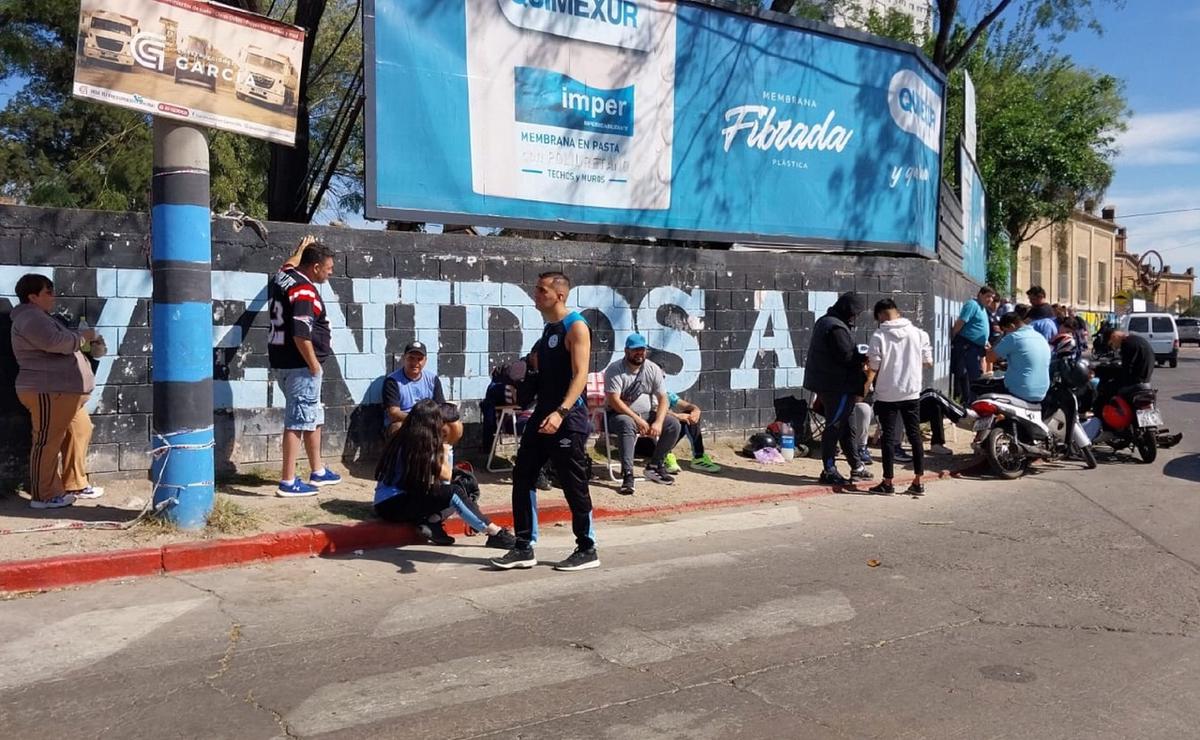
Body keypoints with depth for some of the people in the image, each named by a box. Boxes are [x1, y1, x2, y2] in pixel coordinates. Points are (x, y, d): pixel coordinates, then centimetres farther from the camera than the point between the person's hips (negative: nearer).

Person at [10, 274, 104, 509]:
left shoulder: (38, 317, 23)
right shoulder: (30, 318, -13)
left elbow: (59, 347, 28)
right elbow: (55, 342, -26)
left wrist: (83, 340, 13)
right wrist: (83, 336, -10)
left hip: (61, 390, 11)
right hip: (47, 392, -11)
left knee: (80, 431, 15)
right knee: (48, 441, -6)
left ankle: (75, 485, 23)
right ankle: (43, 495, 1)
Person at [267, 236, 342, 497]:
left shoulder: (282, 276, 8)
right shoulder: (304, 292, -20)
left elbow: (289, 266, 35)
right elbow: (300, 334, -26)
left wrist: (302, 248, 49)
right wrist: (314, 365, -17)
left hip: (281, 360, 10)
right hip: (299, 364, -10)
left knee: (314, 416, 19)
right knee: (299, 420, -5)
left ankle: (317, 471, 29)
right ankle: (288, 482, -1)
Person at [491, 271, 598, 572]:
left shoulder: (576, 326, -11)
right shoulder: (548, 328, 16)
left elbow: (580, 375, -21)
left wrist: (560, 412, -31)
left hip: (567, 418, -9)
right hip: (543, 414, 9)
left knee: (574, 485, -1)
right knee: (522, 477, 6)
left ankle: (587, 551, 13)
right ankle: (524, 548, 14)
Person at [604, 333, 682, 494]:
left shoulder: (653, 369, 0)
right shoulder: (615, 370, -13)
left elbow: (663, 399, -4)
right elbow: (614, 400, -21)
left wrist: (658, 422, -21)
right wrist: (637, 419, -27)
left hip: (647, 414, 5)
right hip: (619, 414, -5)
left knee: (673, 424, -16)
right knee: (628, 424, -39)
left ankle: (654, 466, -2)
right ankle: (627, 475, -40)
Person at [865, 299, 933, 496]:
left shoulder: (878, 337, -10)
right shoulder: (918, 334, -1)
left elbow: (873, 368, -8)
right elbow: (928, 362, 4)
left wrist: (865, 386, 8)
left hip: (887, 395, -3)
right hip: (912, 393, 3)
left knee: (888, 437, 5)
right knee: (915, 435, 11)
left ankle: (888, 483, 9)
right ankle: (918, 482, 13)